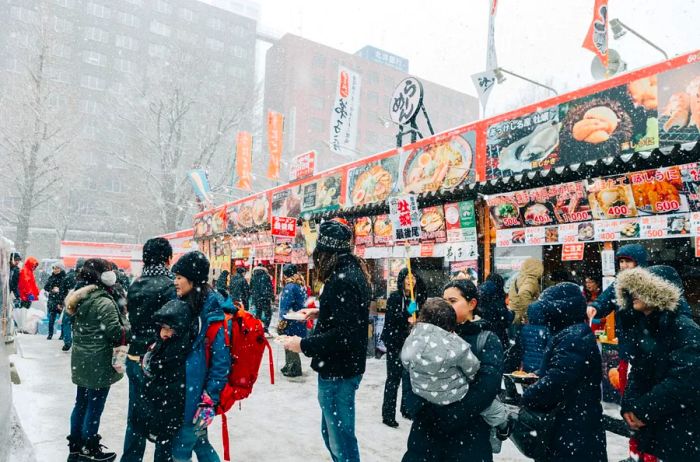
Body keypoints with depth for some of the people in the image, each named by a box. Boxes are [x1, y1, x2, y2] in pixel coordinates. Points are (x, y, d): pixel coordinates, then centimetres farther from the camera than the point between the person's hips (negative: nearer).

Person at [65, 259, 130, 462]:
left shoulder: (80, 298, 7)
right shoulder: (104, 302, -21)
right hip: (98, 363, -9)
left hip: (81, 360, 9)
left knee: (81, 403, 19)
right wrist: (129, 326, -3)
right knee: (95, 407, 4)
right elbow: (116, 333, -21)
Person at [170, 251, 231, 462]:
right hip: (181, 388, 8)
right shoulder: (185, 304, 5)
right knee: (199, 443, 19)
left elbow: (221, 360, -18)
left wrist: (209, 399, -17)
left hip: (197, 394, -7)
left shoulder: (213, 310, -19)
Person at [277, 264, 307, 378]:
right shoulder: (300, 285, 10)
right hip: (298, 321, 9)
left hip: (291, 322, -9)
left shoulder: (290, 286, -16)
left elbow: (286, 307, -17)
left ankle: (294, 369, 8)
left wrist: (282, 321, -9)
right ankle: (289, 366, 27)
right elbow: (302, 303, 15)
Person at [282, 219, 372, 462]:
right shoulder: (352, 272, 9)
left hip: (338, 372, -10)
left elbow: (344, 334, -28)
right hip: (342, 367, 10)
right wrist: (319, 312, 24)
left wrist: (304, 345, -20)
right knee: (331, 432, 22)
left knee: (341, 439, 3)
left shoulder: (342, 280, -22)